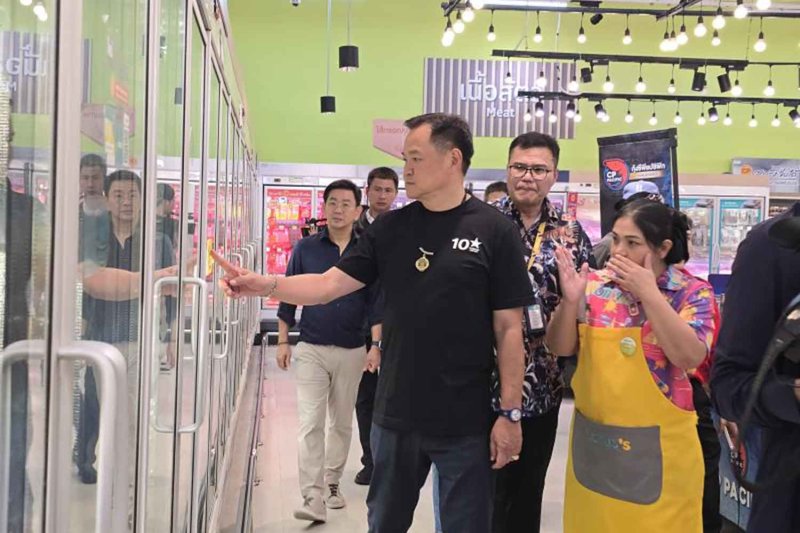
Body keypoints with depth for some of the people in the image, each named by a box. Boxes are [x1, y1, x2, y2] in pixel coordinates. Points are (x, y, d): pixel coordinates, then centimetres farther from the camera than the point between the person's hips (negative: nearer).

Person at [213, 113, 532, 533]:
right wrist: (265, 285, -16)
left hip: (465, 420, -4)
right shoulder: (390, 228, 4)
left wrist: (511, 412, -9)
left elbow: (508, 327, -7)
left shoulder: (494, 231, -8)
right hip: (396, 413, 4)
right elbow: (330, 284, 0)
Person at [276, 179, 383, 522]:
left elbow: (376, 301, -1)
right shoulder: (306, 248, 0)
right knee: (310, 424, -7)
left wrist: (376, 346, -9)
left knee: (342, 423, 13)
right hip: (311, 349, -1)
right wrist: (283, 341, 2)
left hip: (351, 351, 1)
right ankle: (313, 499, -8)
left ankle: (332, 483, 30)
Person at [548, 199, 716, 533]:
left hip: (658, 443, -3)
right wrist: (570, 301, -18)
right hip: (592, 437, 3)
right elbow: (560, 349, 0)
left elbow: (690, 357, -20)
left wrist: (649, 293, -21)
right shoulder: (594, 284, 0)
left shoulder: (692, 292, -7)